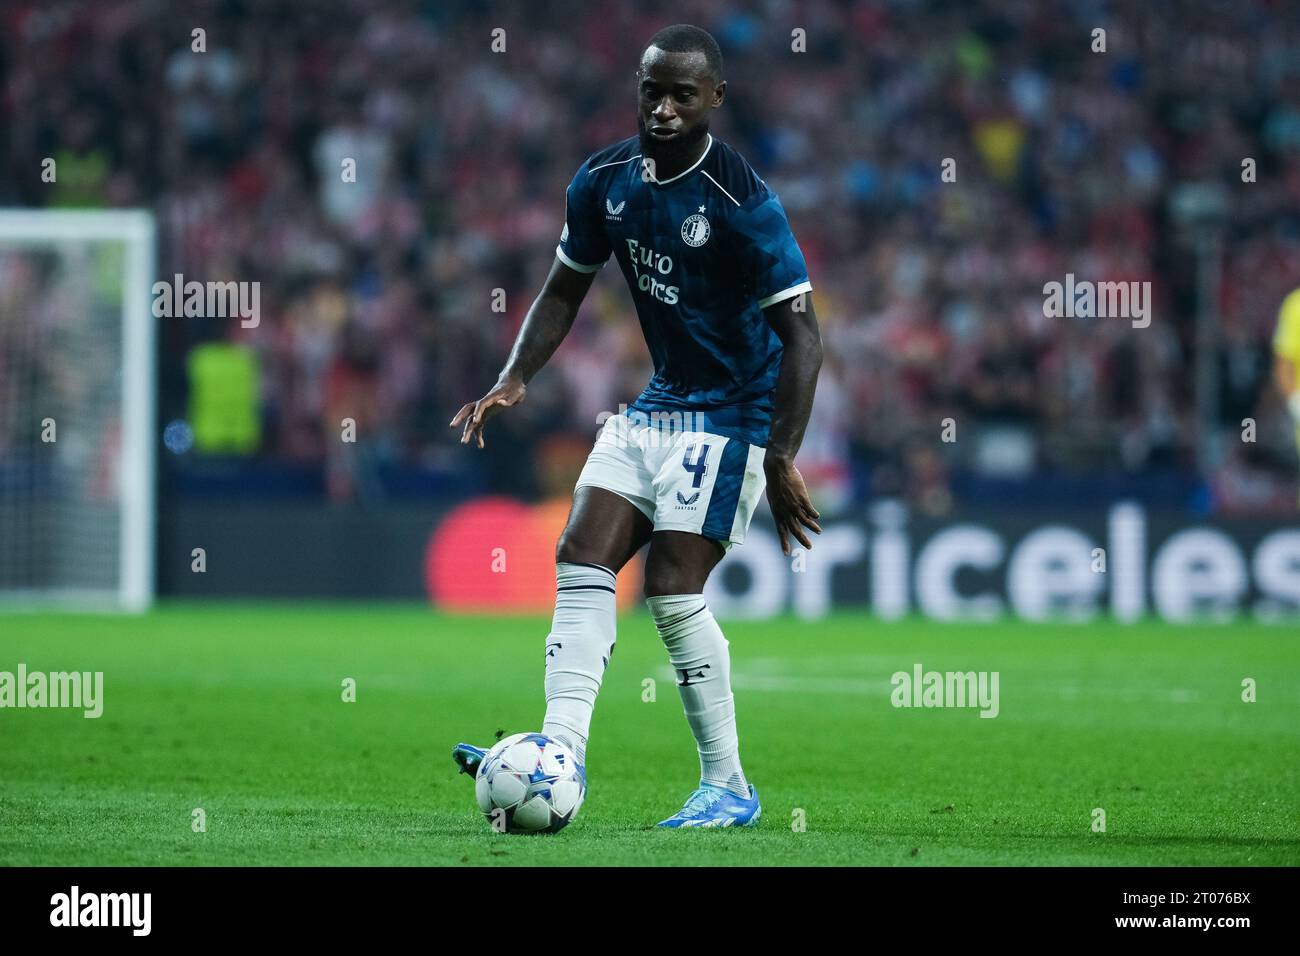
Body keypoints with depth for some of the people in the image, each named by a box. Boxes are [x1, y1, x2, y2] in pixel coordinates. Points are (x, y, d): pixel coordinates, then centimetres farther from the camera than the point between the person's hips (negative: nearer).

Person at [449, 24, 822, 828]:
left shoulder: (743, 202, -22)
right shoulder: (604, 181, -1)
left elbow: (801, 333, -21)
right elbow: (565, 290, 13)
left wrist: (781, 460, -27)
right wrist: (515, 380, -3)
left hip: (732, 409, -7)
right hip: (656, 401, 7)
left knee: (673, 586, -13)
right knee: (583, 559, -6)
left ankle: (729, 788, -2)